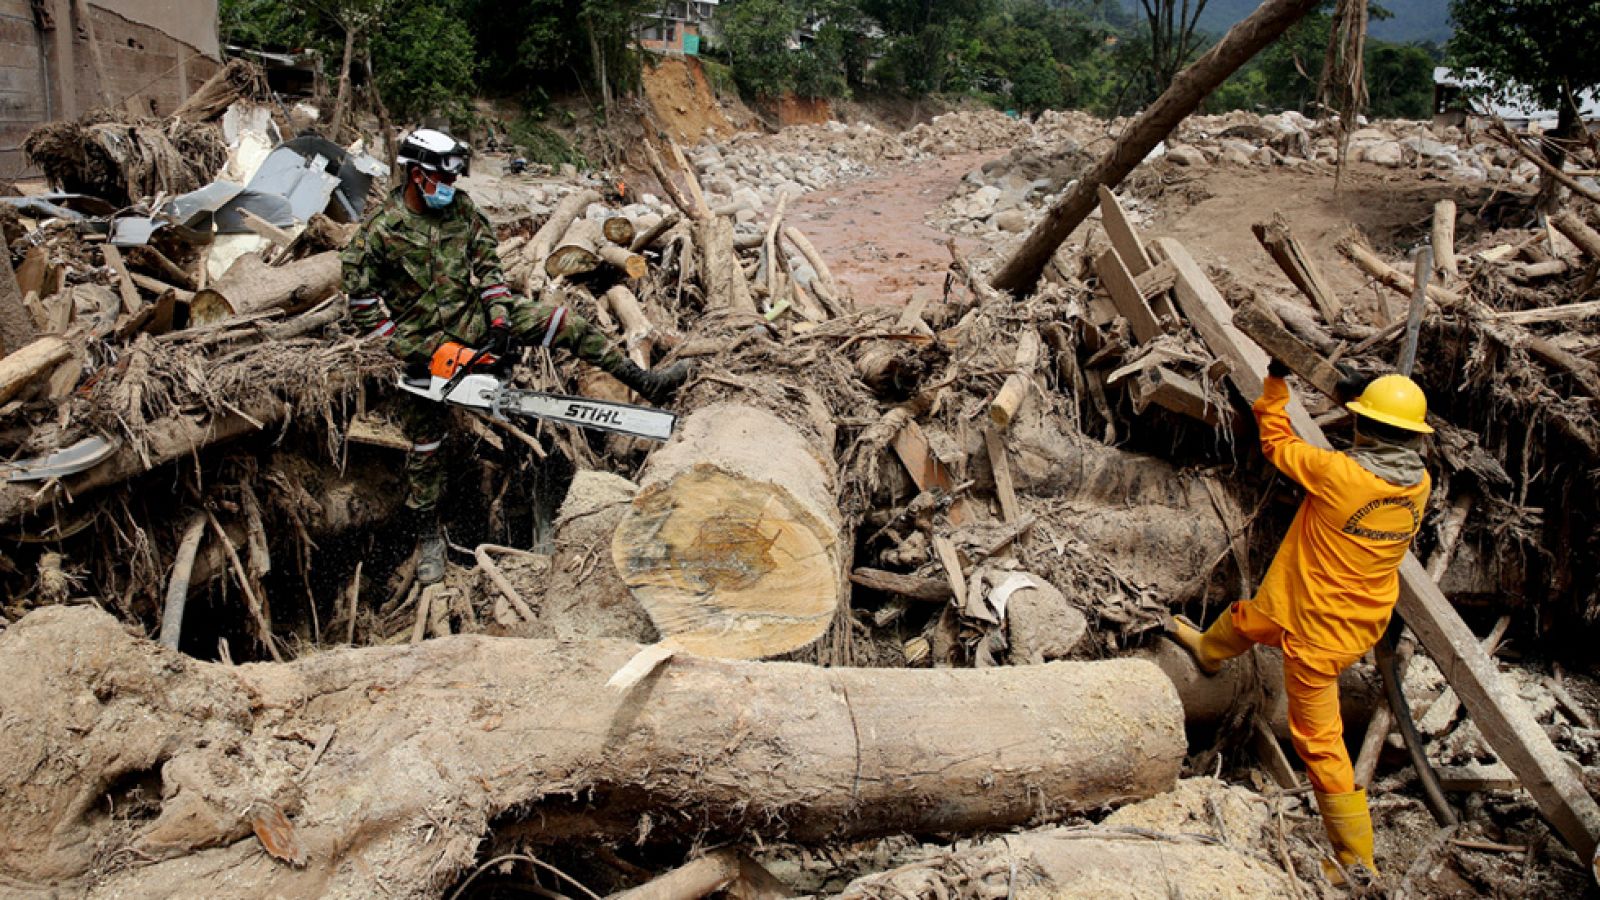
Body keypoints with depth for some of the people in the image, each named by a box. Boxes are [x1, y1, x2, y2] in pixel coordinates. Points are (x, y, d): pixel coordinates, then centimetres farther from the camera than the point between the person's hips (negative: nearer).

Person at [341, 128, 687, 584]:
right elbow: (362, 305, -11)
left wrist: (499, 314, -8)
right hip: (423, 339, -3)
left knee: (561, 322, -12)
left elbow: (486, 262, 3)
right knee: (427, 442, 5)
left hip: (472, 314, 4)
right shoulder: (379, 234, -17)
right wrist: (405, 350, -16)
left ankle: (645, 383, -8)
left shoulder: (460, 207, -5)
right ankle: (427, 536, 20)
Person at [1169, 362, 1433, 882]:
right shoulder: (1419, 485, -10)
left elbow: (1277, 443, -11)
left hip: (1318, 632, -8)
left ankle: (1358, 861, 15)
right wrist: (1358, 399, 17)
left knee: (1319, 741, 4)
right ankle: (1207, 650, 67)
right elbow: (1386, 458, 16)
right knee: (1246, 617, 33)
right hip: (1365, 620, 8)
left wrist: (1276, 383, 2)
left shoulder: (1339, 474, -29)